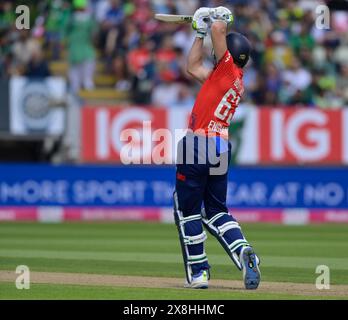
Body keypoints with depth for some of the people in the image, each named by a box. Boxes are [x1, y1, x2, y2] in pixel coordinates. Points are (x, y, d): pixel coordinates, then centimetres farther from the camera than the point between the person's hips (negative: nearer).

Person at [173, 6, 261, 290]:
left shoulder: (229, 70, -8)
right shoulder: (232, 78, 17)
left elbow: (218, 29, -15)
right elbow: (193, 67, 28)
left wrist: (218, 18, 7)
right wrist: (200, 33, 26)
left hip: (198, 146, -9)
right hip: (221, 149, 9)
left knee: (187, 210, 3)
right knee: (216, 211, 16)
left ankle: (198, 272, 3)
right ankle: (243, 252, -7)